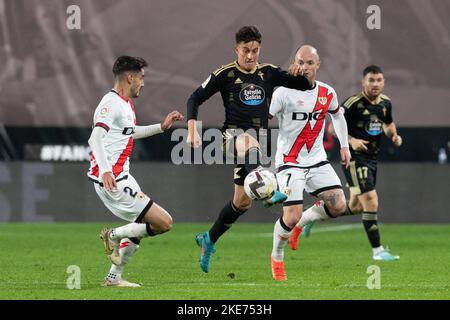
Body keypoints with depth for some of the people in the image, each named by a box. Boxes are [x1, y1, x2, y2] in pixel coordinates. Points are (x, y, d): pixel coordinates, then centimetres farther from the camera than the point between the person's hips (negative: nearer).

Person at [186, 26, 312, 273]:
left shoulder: (269, 73, 8)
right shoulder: (225, 74, -2)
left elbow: (305, 86, 9)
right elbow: (195, 99, 0)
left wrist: (300, 73, -13)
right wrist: (192, 130, -13)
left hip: (257, 139, 5)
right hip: (234, 134, -5)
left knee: (242, 201, 5)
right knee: (251, 144, -43)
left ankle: (209, 240, 27)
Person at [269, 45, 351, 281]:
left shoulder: (327, 93, 2)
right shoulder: (284, 92, -13)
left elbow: (337, 115, 23)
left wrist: (344, 146, 20)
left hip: (317, 160, 5)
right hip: (289, 162, -5)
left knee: (338, 206, -10)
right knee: (292, 217, -14)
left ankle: (305, 220, 18)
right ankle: (276, 257, 14)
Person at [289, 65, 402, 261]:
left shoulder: (385, 103, 6)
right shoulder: (354, 103, -16)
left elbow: (388, 123, 24)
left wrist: (393, 135, 3)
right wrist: (351, 140, -25)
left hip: (372, 158, 8)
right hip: (355, 158, -8)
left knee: (355, 207, 16)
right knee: (371, 202, -13)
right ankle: (377, 250, -6)